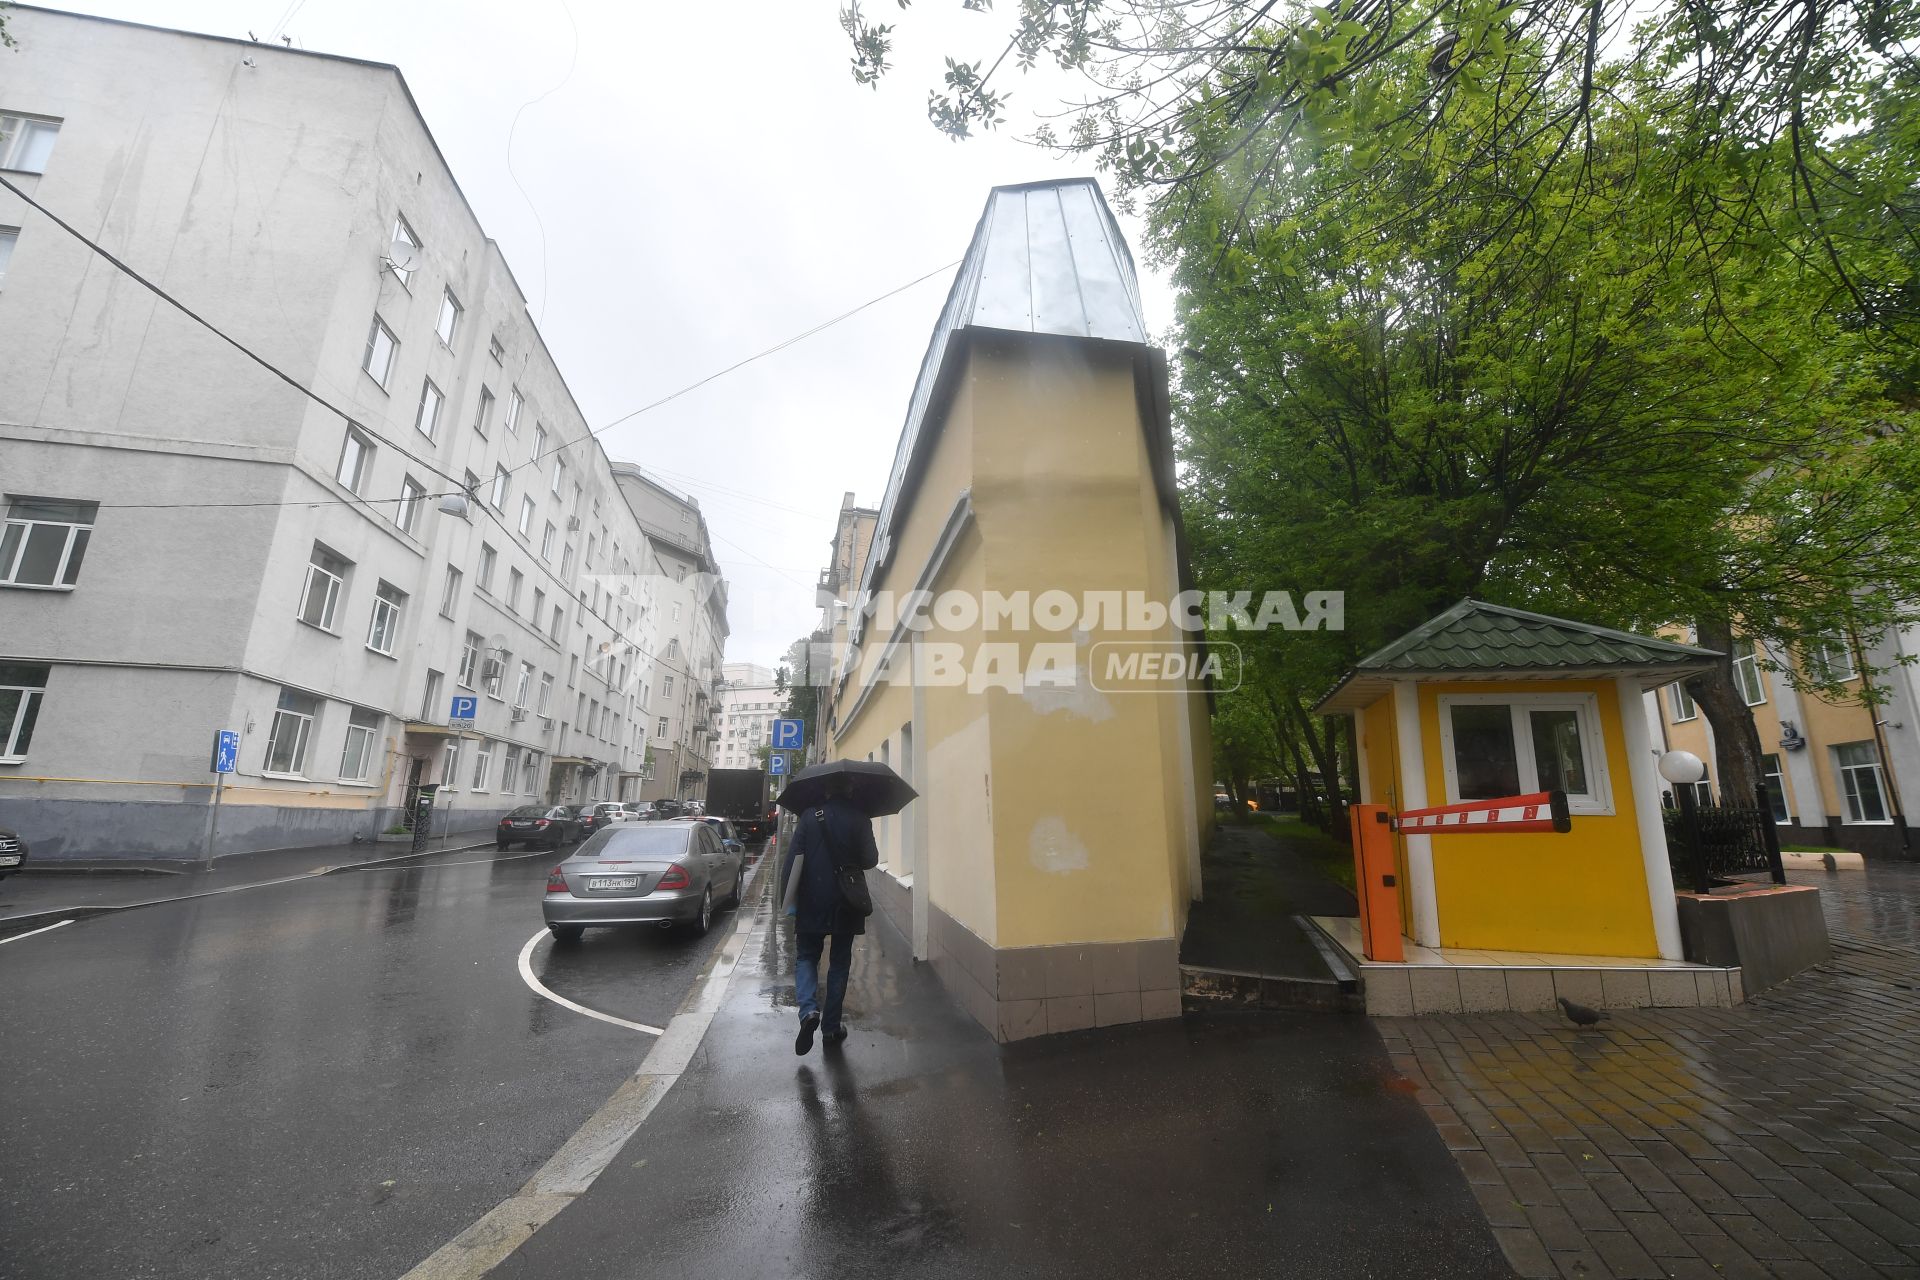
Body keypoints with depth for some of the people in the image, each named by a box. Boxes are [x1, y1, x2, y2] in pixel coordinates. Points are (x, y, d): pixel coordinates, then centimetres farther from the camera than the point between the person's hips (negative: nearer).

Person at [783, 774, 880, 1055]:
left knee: (806, 957, 15)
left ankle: (809, 1009, -8)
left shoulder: (809, 816, -6)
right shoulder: (860, 820, -6)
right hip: (846, 904, 0)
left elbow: (793, 857, -8)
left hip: (812, 902, 0)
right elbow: (870, 860, -3)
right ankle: (832, 1026, 19)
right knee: (839, 963, 14)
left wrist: (788, 895, -2)